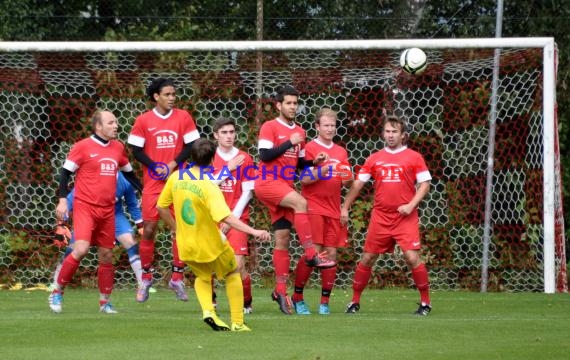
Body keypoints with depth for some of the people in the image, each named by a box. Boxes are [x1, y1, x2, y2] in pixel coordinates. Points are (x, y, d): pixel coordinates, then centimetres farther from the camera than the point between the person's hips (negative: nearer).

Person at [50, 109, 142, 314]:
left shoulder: (118, 148, 10)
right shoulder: (83, 147, -6)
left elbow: (128, 173, 25)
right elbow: (65, 172, -4)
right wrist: (62, 200, -12)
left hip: (107, 211, 5)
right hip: (85, 207, -5)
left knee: (106, 256, 8)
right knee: (81, 249, -20)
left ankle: (105, 302, 19)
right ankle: (57, 291, -5)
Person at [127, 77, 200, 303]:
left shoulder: (183, 117, 3)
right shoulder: (143, 120, 0)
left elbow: (191, 145, 1)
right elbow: (136, 150, 0)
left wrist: (173, 165, -11)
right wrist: (155, 167, -14)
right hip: (153, 183, -1)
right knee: (149, 229, -2)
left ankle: (177, 277, 7)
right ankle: (146, 278, 11)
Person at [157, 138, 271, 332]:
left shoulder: (176, 177, -6)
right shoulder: (209, 187, -24)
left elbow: (161, 207, 5)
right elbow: (227, 217, -35)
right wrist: (254, 231, -37)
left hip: (187, 246, 5)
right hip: (211, 246, -5)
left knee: (203, 276, 31)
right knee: (232, 275, 22)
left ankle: (208, 311, 4)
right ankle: (237, 323, 19)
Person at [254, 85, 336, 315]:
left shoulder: (299, 132, 16)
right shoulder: (270, 127, -4)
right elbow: (264, 155, -16)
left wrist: (314, 162, 3)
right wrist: (290, 143, -18)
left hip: (285, 186, 7)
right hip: (267, 183, -7)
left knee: (283, 238, 3)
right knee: (300, 202, -31)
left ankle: (280, 290, 6)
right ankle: (311, 255, -31)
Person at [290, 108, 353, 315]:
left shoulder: (341, 152, 15)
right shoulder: (310, 148, -1)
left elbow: (347, 183, 16)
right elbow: (304, 179, -9)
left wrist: (346, 177, -6)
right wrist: (323, 171, -23)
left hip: (333, 209, 5)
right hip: (314, 207, -5)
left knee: (331, 254, 0)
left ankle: (325, 302, 7)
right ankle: (297, 297, 2)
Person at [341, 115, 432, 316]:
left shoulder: (414, 158, 1)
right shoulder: (374, 159, 8)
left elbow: (425, 184, 0)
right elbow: (358, 184, 11)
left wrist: (411, 205, -12)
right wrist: (345, 207, 6)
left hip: (405, 218, -3)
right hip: (380, 217, 3)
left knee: (412, 257, -13)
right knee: (367, 258, 4)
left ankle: (425, 302, 0)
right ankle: (355, 301, 16)